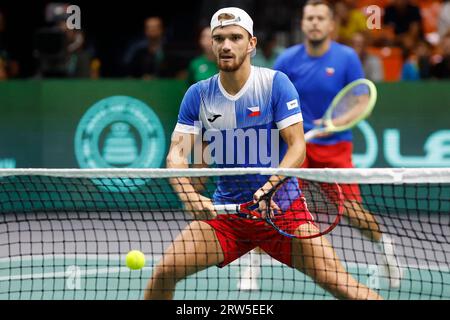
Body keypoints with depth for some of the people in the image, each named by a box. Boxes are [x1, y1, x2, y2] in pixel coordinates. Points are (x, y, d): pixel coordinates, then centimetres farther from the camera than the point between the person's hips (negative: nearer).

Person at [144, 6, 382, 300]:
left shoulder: (275, 84, -10)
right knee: (165, 272, -12)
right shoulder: (198, 95, -2)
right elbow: (177, 154, -8)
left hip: (283, 209, -3)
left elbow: (297, 147, -14)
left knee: (337, 282, -15)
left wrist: (269, 187, -32)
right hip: (224, 210, 3)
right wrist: (191, 197, -29)